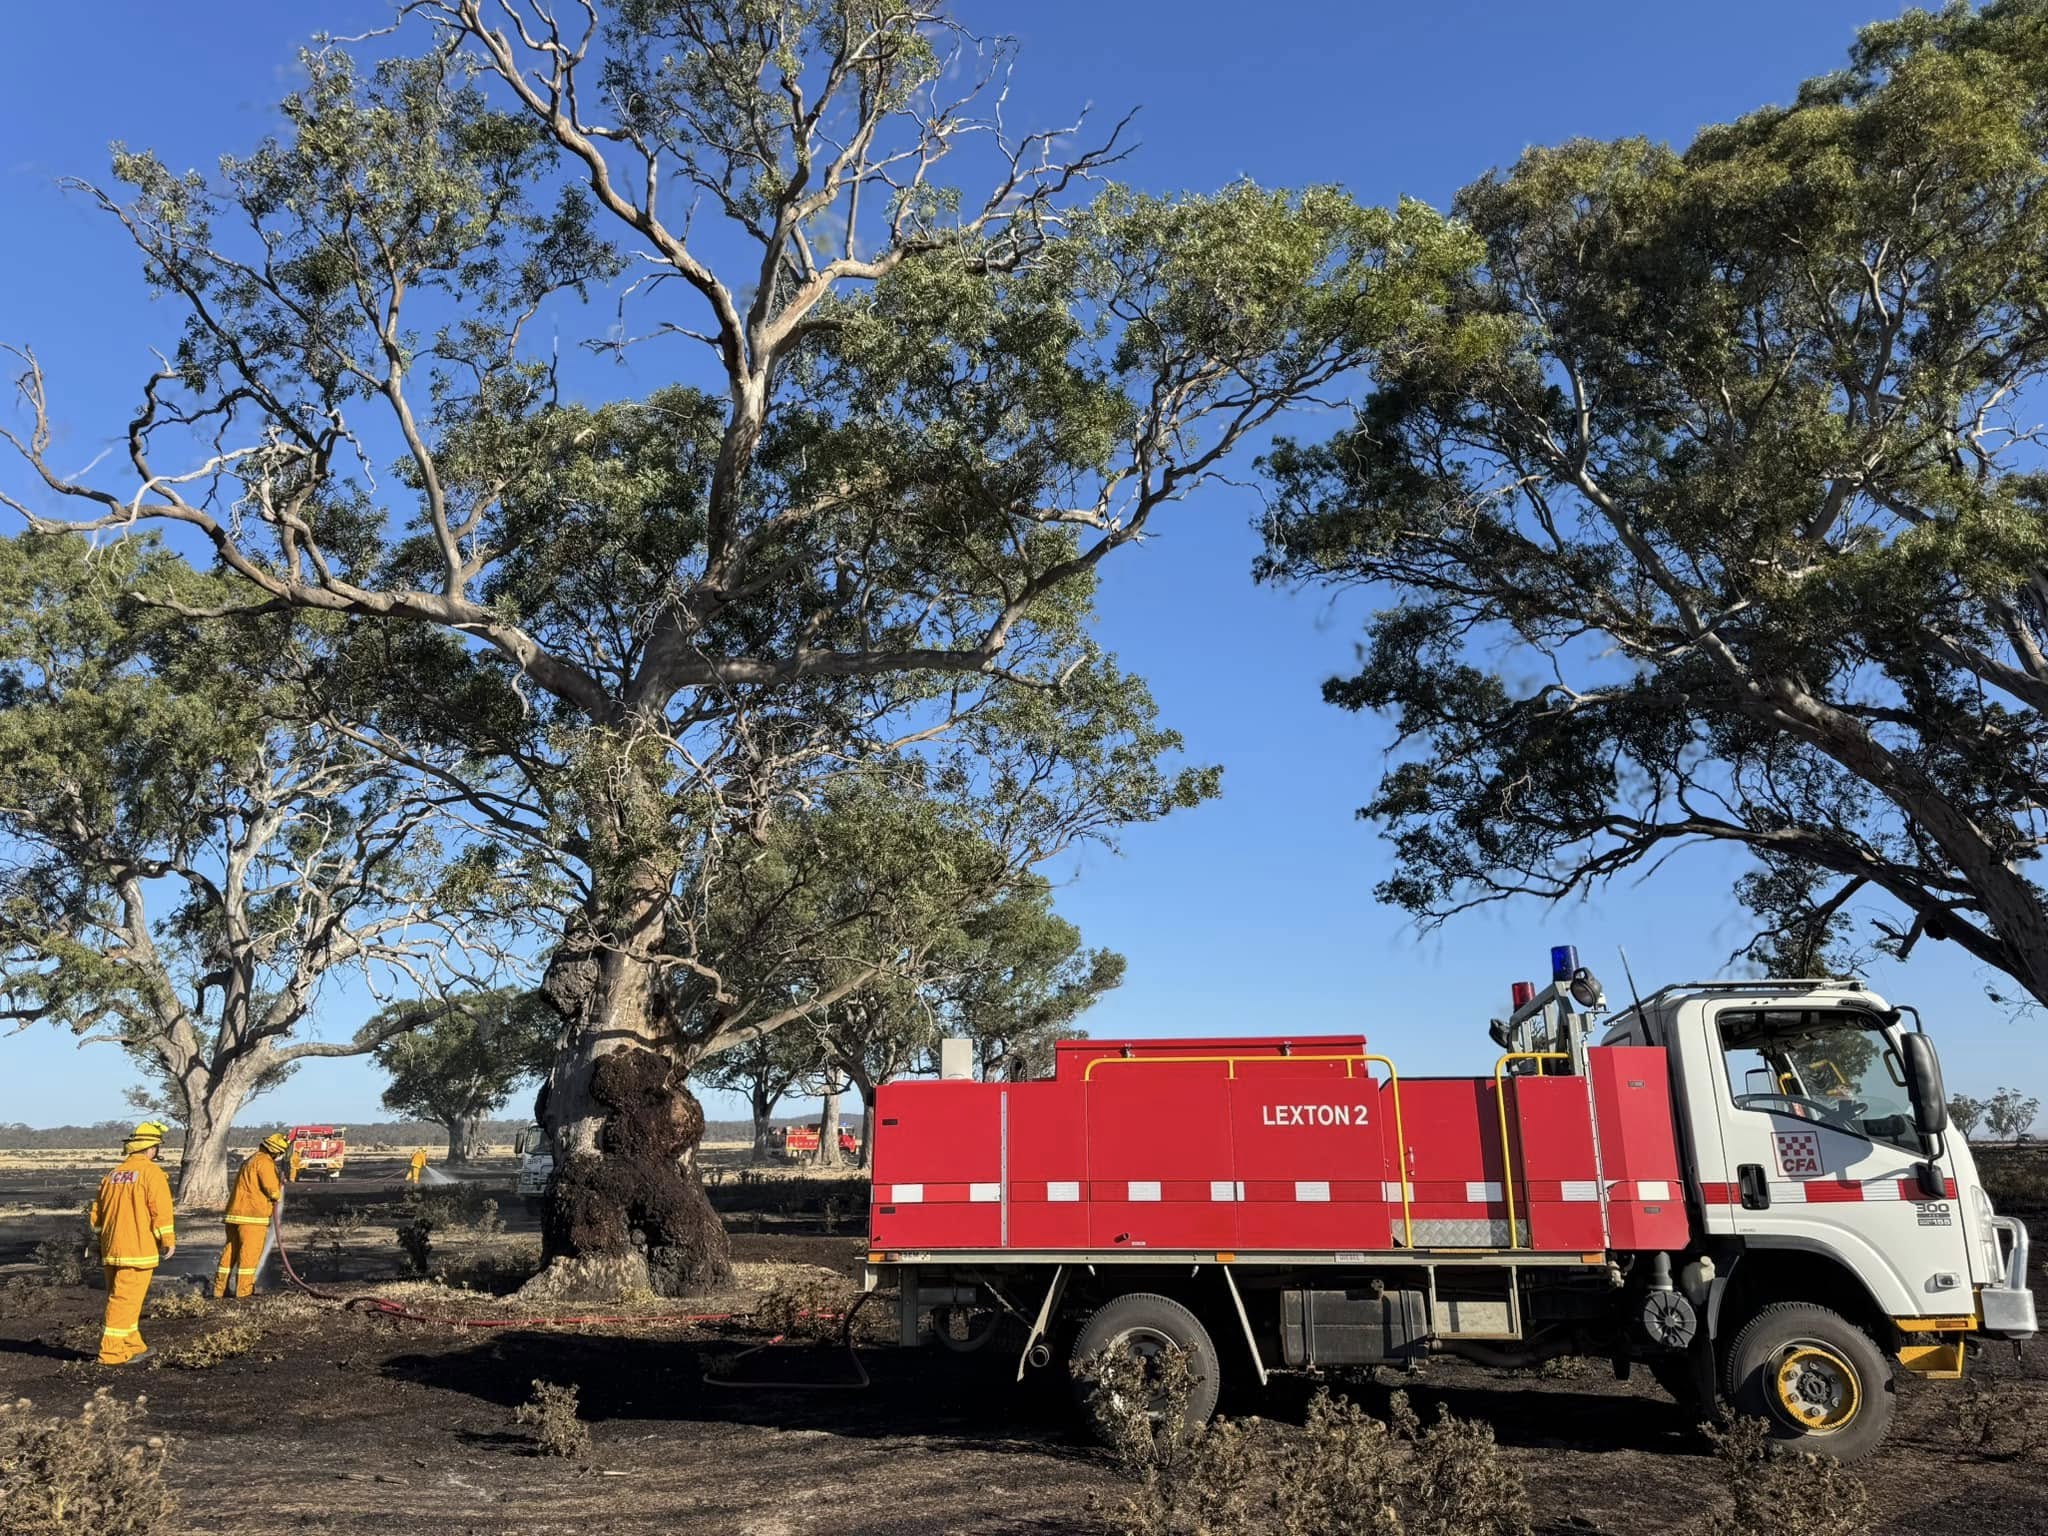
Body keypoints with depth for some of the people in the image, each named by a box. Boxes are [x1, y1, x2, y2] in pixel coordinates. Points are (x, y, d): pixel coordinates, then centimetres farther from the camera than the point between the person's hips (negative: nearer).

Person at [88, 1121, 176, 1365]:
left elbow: (96, 1213, 15)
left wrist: (104, 1238, 27)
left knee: (121, 1298, 16)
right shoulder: (152, 1173, -9)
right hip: (138, 1249, -8)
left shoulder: (113, 1175, 12)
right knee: (125, 1300, -3)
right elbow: (161, 1211, -14)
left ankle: (133, 1346, 26)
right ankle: (111, 1352, -2)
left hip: (111, 1249, 8)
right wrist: (169, 1241, -4)